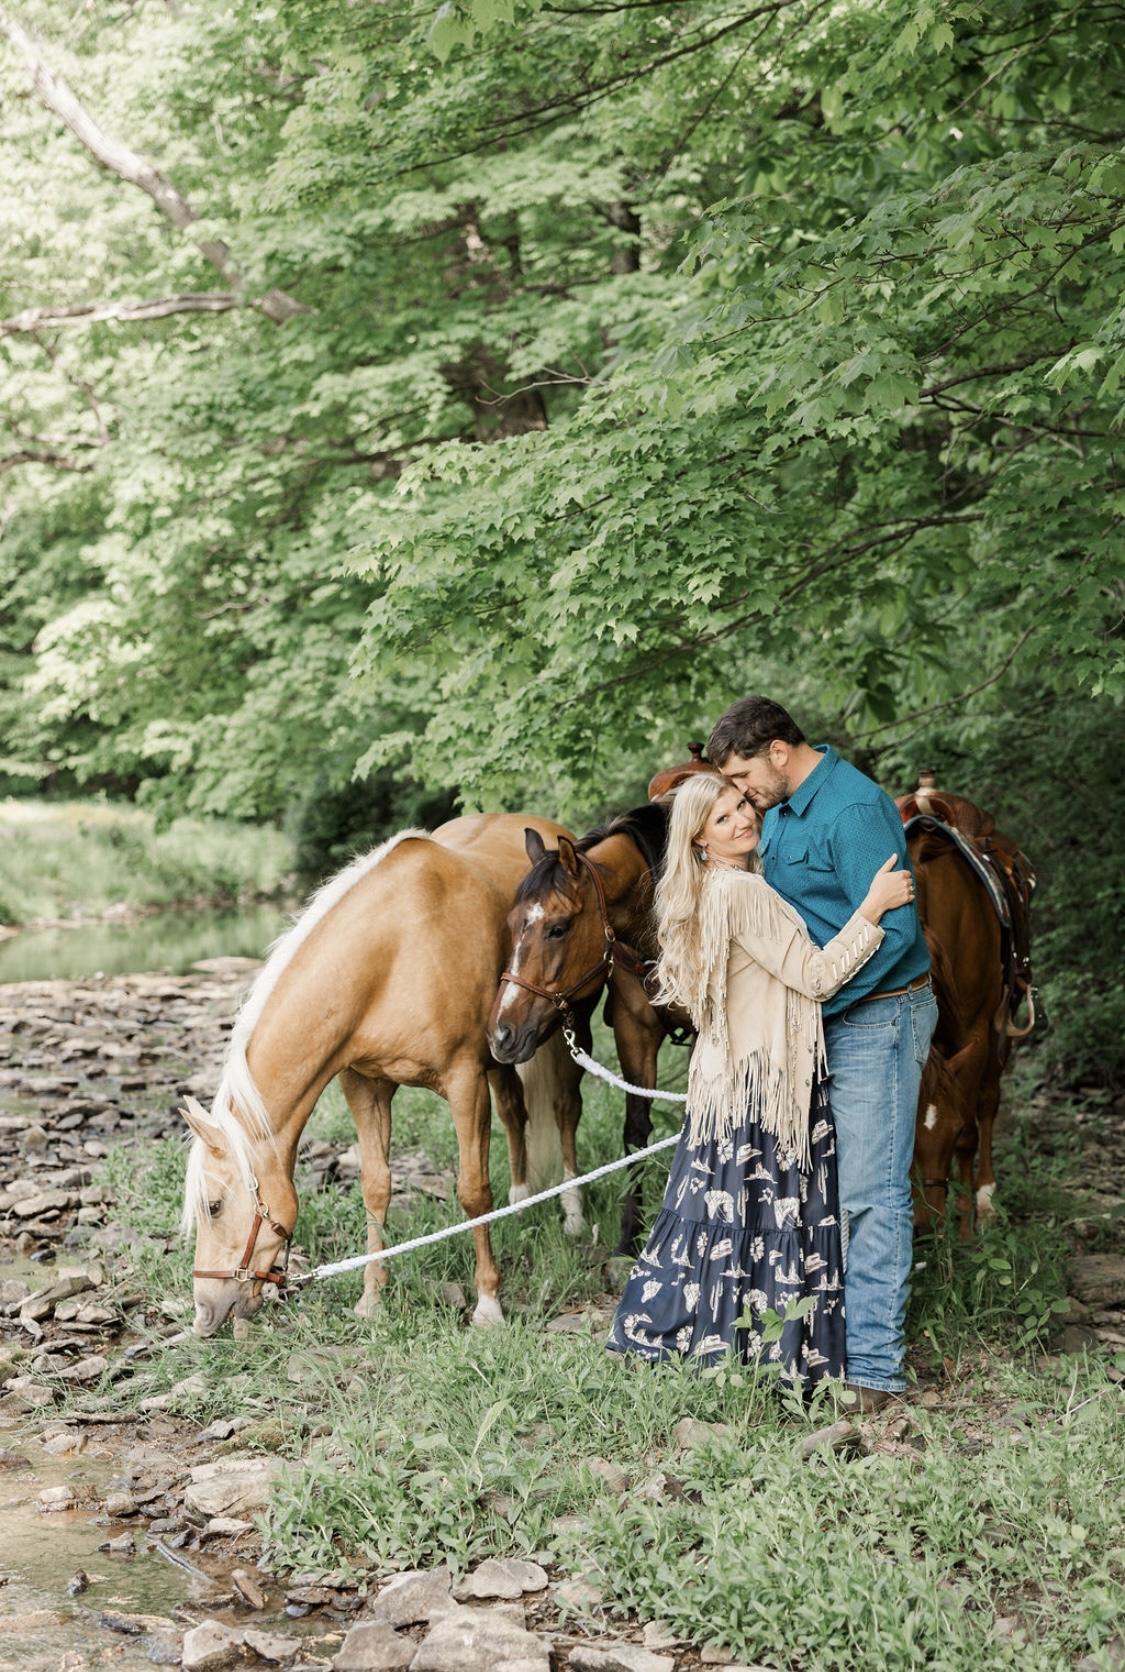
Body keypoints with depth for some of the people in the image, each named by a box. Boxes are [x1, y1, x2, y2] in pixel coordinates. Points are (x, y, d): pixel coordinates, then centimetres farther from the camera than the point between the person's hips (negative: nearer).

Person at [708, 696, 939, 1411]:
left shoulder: (853, 810, -20)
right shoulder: (781, 810, 11)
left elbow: (892, 931, -25)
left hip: (875, 1019, -10)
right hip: (816, 1022, 10)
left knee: (872, 1192, -7)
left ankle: (874, 1369, -3)